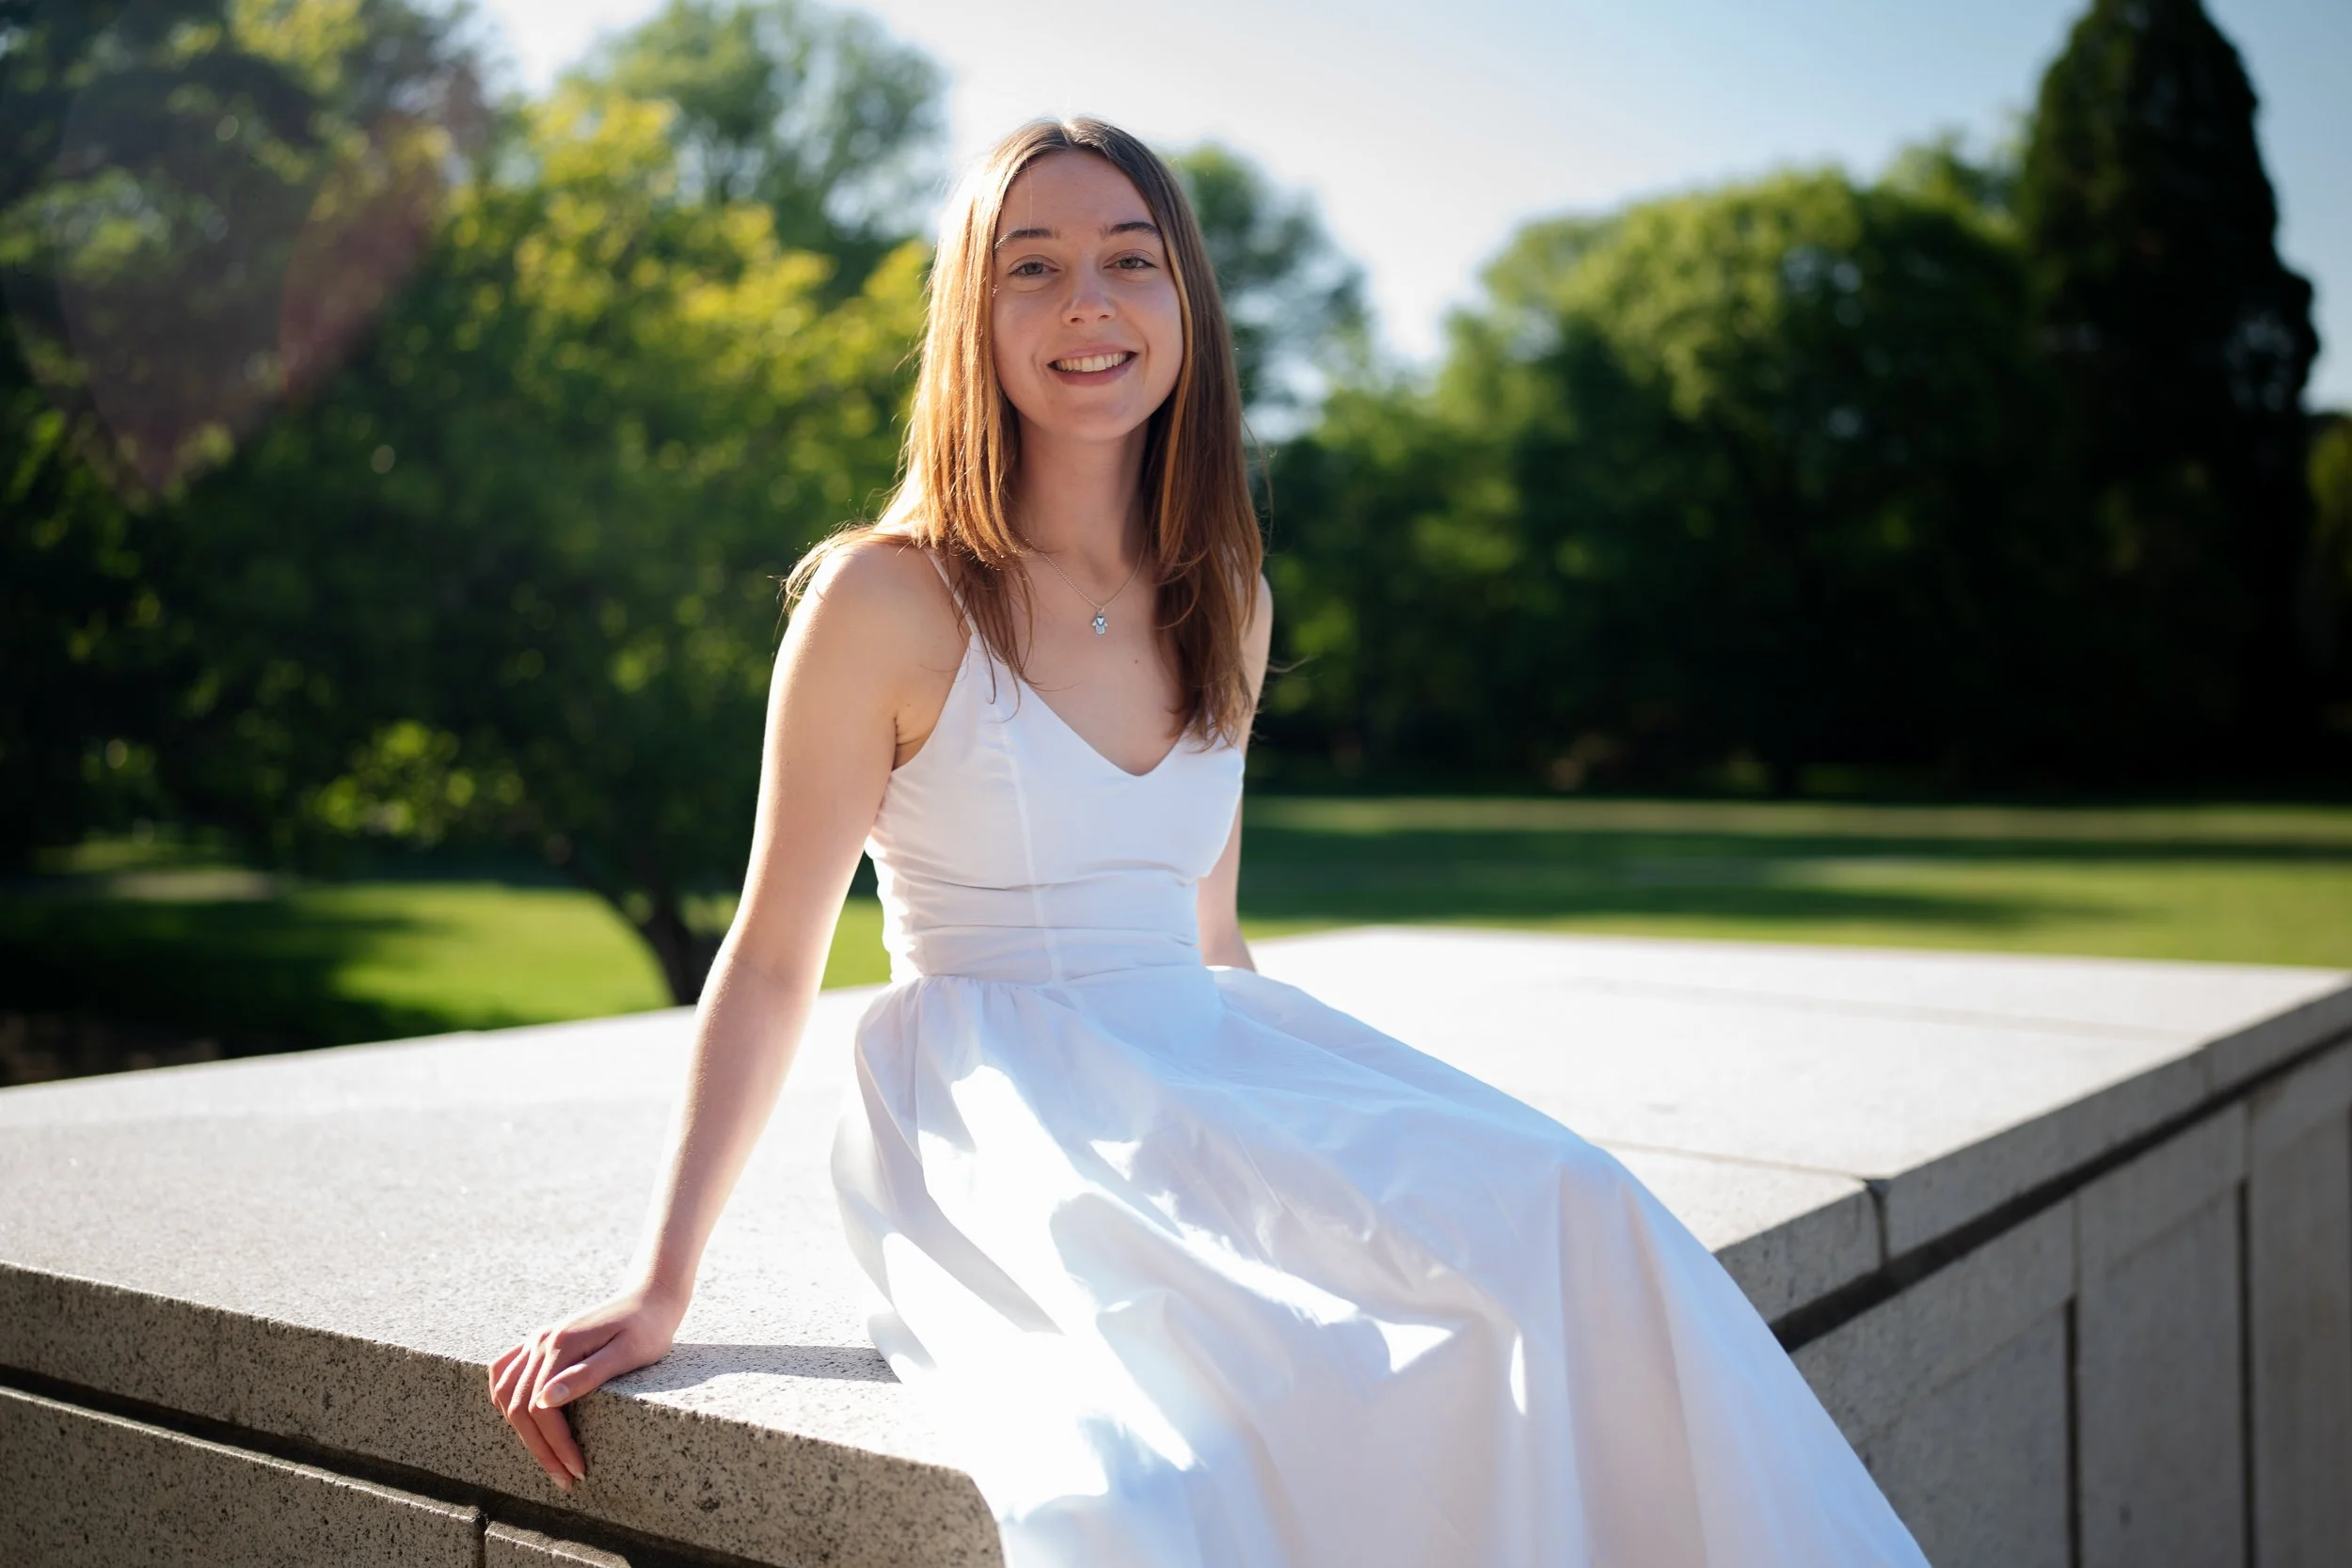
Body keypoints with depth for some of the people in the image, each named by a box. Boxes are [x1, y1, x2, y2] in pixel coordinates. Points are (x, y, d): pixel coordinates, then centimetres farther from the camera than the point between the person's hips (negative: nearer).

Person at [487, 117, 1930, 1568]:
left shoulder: (1229, 601, 11)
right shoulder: (888, 598, -6)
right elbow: (772, 962, -3)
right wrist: (659, 1292, -5)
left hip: (1205, 1079, 5)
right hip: (992, 1119, -5)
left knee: (1563, 1219, -22)